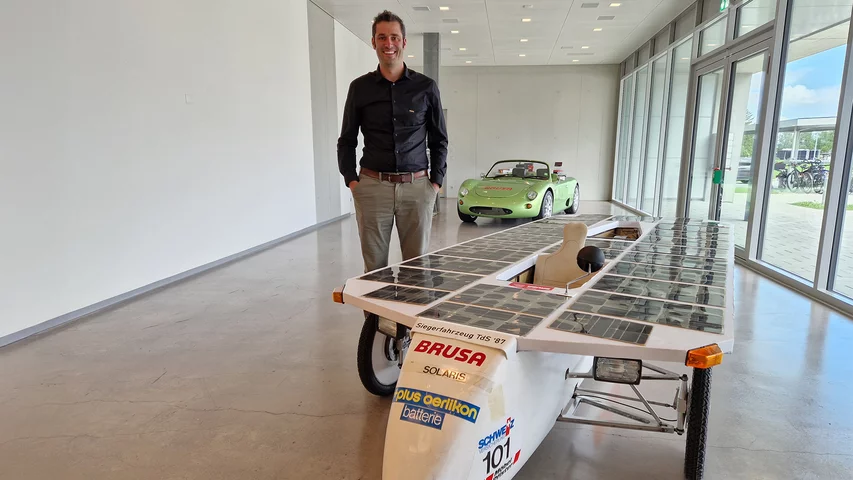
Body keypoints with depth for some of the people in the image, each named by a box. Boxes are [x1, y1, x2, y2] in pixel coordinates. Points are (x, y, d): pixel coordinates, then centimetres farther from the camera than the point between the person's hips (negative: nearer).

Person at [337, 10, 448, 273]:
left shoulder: (426, 87, 6)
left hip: (417, 187, 0)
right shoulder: (359, 87, 7)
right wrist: (351, 180, 0)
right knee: (374, 266, 3)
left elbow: (439, 140, 10)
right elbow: (347, 141, 11)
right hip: (372, 187, 0)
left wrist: (436, 181, 1)